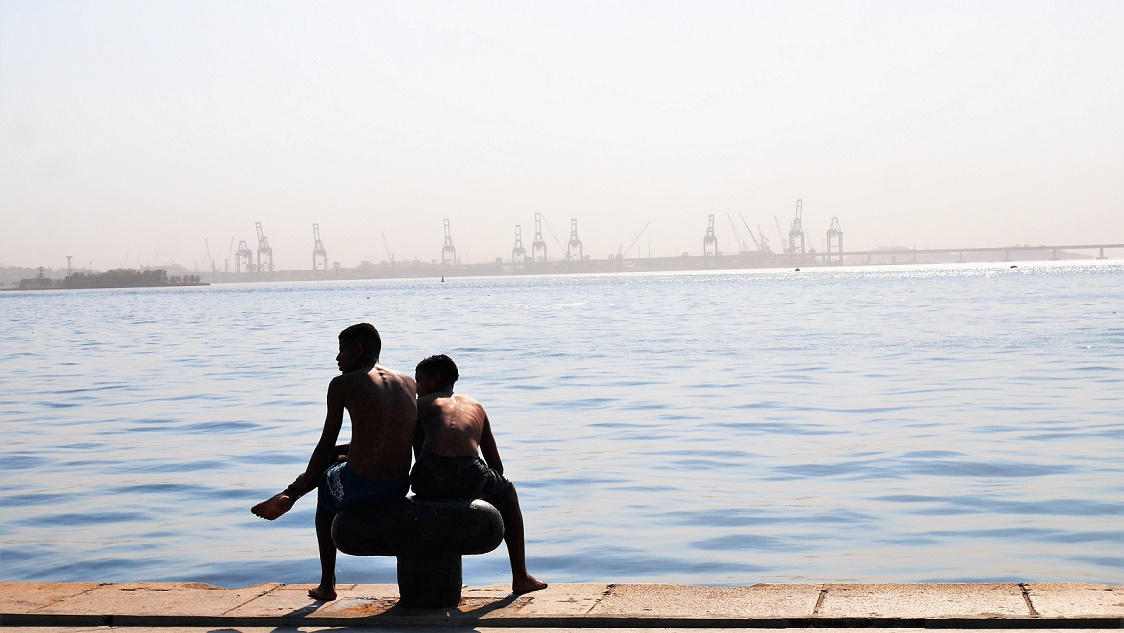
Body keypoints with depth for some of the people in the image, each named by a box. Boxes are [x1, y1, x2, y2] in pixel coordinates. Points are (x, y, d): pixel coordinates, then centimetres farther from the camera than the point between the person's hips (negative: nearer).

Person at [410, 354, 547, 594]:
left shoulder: (421, 404, 23)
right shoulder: (475, 407, 31)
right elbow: (496, 466, 31)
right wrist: (478, 487, 46)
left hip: (430, 476, -1)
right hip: (468, 477, 1)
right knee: (508, 493, 36)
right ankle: (520, 577, 36)